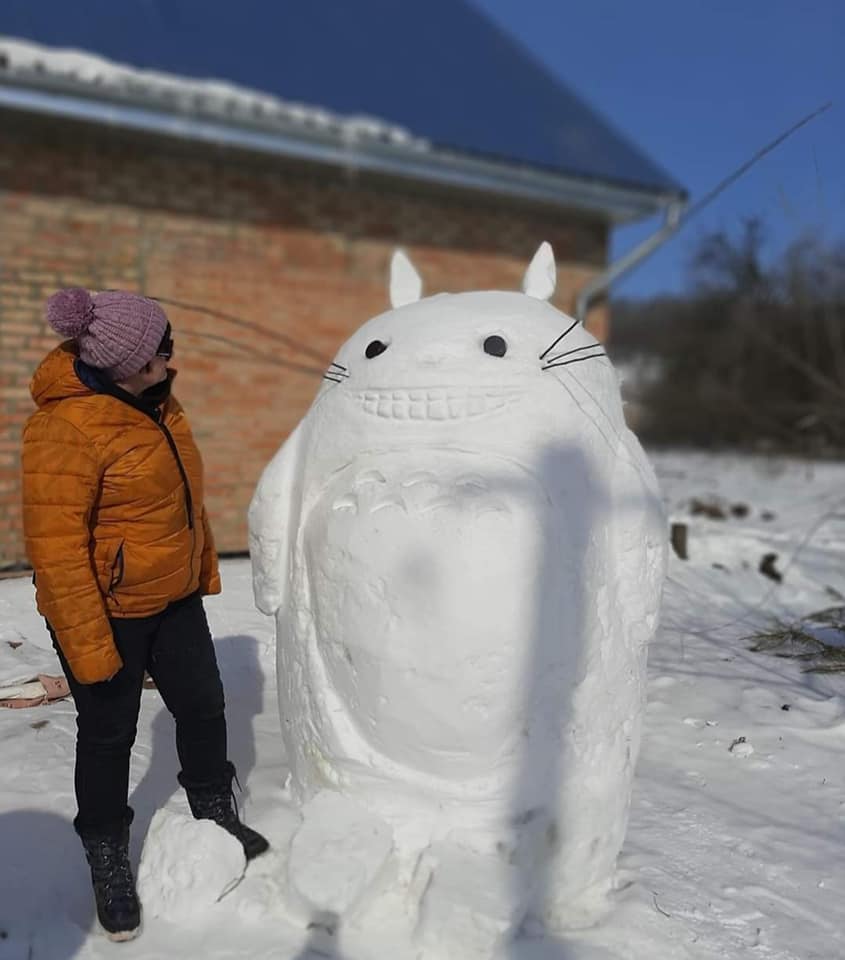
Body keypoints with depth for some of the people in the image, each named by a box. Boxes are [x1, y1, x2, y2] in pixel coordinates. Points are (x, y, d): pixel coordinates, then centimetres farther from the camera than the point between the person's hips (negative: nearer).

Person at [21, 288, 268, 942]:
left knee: (204, 705, 17)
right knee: (109, 736, 10)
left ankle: (218, 816, 42)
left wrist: (205, 566, 20)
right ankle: (109, 863, 33)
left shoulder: (152, 400, 2)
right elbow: (55, 547, -24)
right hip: (107, 612, -7)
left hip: (174, 597, 8)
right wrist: (88, 646, -21)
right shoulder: (67, 428, -25)